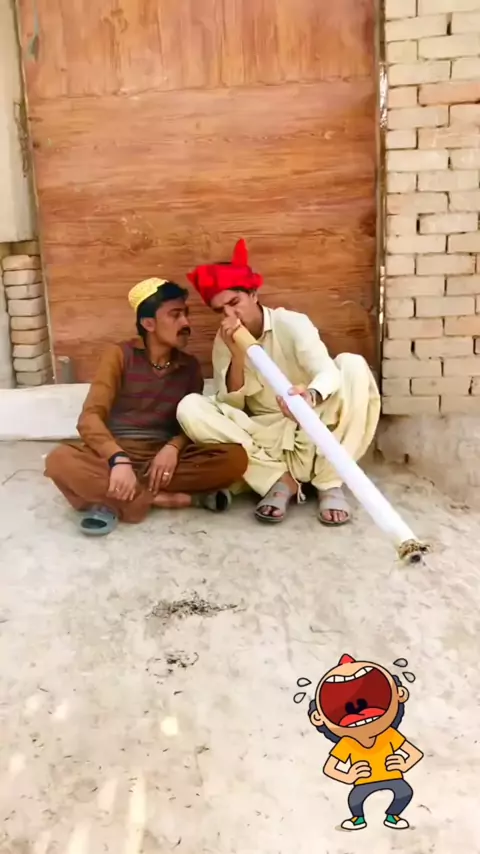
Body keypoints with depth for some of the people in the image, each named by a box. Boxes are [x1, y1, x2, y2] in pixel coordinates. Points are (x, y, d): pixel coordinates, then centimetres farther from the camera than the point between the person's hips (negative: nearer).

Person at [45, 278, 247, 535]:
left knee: (235, 457, -24)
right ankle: (172, 498, -27)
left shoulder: (190, 366, 9)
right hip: (116, 454, -2)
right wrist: (119, 460, -30)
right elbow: (90, 418, -11)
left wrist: (174, 447, -18)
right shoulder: (120, 355, -1)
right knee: (61, 460, -33)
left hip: (165, 458, 2)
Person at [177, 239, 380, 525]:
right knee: (190, 409, -20)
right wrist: (237, 355, -19)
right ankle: (280, 479, -19)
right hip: (266, 438, 2)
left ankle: (330, 483, -22)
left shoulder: (291, 323, -10)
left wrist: (311, 395, -52)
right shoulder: (224, 342, 2)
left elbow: (329, 371, -27)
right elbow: (230, 406, -4)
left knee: (353, 365, -28)